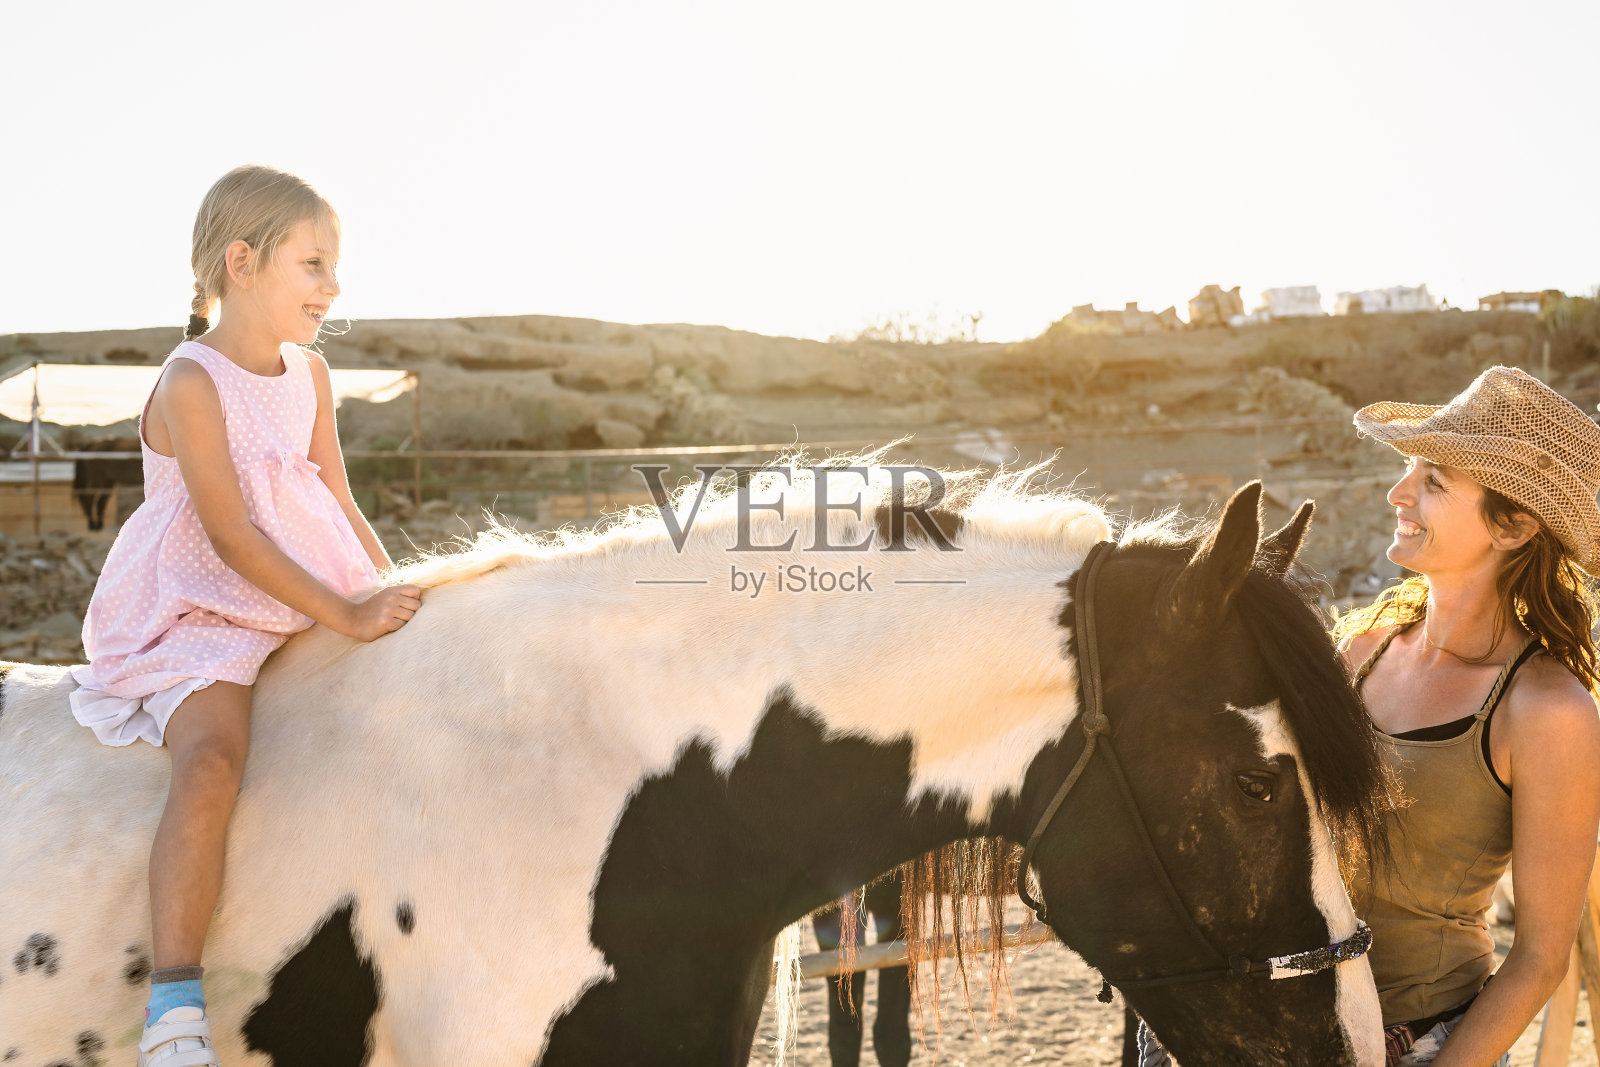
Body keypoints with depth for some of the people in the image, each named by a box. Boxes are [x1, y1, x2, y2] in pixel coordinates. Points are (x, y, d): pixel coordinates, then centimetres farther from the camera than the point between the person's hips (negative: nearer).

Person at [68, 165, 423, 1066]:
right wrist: (347, 612, -23)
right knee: (214, 757, -32)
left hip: (309, 608, 8)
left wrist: (398, 594, 2)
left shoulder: (310, 375, 10)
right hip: (198, 614, -8)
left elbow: (339, 505, 14)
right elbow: (230, 535, -20)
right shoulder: (192, 384, -13)